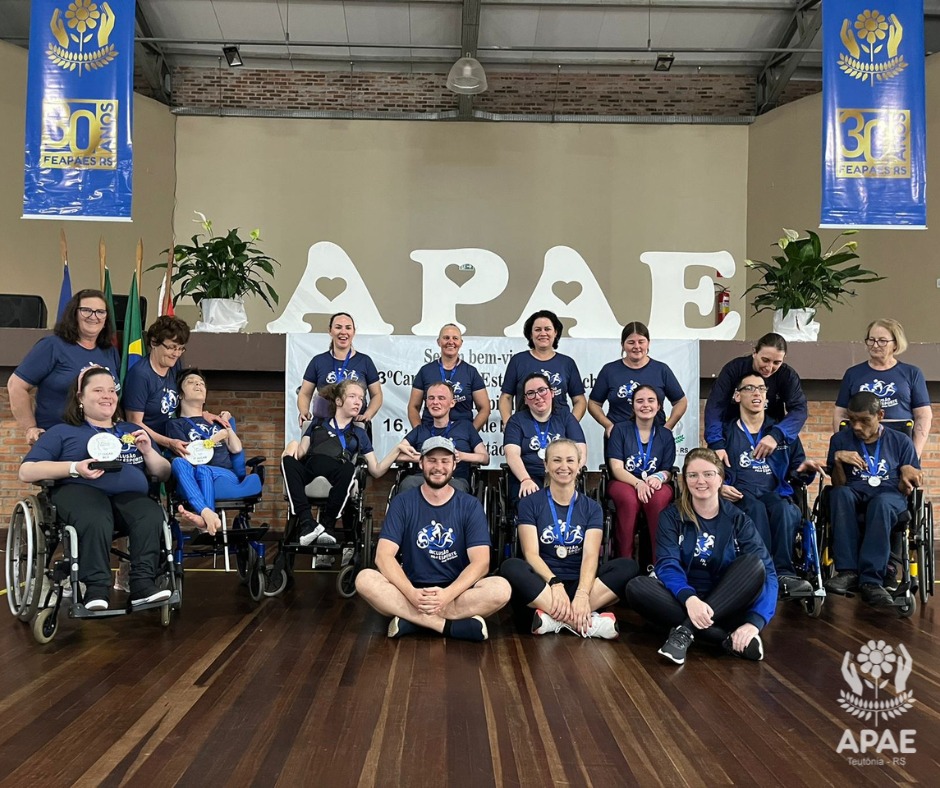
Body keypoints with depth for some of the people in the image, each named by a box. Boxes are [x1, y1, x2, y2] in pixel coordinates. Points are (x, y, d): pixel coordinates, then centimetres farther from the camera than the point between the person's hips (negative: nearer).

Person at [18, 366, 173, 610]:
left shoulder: (133, 431, 30)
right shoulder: (62, 432, 21)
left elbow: (164, 475, 25)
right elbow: (26, 472, 6)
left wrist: (148, 452, 4)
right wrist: (75, 468, -7)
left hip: (130, 495, 3)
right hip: (81, 490, -2)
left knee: (152, 515, -34)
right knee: (96, 520, -40)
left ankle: (143, 584, -36)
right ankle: (96, 590, -35)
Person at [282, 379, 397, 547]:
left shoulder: (359, 434, 28)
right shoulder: (318, 423, 28)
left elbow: (376, 471, 20)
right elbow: (301, 452, 16)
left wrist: (397, 450, 6)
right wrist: (294, 446, -7)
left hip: (336, 481, 0)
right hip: (308, 474, 0)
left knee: (349, 469, -36)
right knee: (288, 461, -33)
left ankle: (325, 525, -30)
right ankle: (307, 523, -39)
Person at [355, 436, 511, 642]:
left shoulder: (470, 506, 0)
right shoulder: (402, 503, 1)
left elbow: (480, 562, -9)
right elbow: (384, 556, -10)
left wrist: (447, 594, -27)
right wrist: (412, 593, -27)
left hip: (457, 592, 0)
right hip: (411, 590, 0)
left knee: (501, 589, -29)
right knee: (365, 579, -28)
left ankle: (412, 620, -25)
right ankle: (451, 626, -28)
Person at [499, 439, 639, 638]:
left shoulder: (591, 508, 8)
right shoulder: (530, 503, 4)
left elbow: (590, 555, -8)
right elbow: (531, 553, -9)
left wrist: (582, 594, -27)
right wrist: (555, 584, -28)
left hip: (578, 584, 2)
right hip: (543, 584, -2)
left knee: (628, 566, -22)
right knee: (510, 567, -33)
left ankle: (554, 619, -30)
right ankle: (588, 623, -36)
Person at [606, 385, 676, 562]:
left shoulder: (665, 435, 10)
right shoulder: (620, 430, 2)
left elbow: (667, 471, 7)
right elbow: (617, 468, -6)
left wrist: (659, 477, -19)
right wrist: (638, 483, -26)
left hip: (654, 484, 2)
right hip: (624, 482, -1)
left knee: (658, 500, -36)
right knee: (629, 499, -38)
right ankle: (625, 561, -29)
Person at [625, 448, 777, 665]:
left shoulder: (738, 519, 0)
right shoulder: (671, 516, 0)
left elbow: (766, 572, -11)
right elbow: (668, 565, -14)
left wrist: (754, 622, -29)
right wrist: (689, 599, -36)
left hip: (727, 604, 0)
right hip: (684, 599, 0)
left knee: (753, 563, -26)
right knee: (636, 587, -28)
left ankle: (685, 631, -28)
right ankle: (729, 638, -33)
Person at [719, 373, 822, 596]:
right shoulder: (726, 432, 20)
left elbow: (796, 467, 24)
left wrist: (804, 469, -1)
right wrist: (719, 486, -7)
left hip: (775, 494, 2)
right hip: (739, 496, -1)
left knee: (785, 510, -36)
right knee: (756, 509, -38)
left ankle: (784, 573, -39)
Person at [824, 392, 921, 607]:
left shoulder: (901, 441, 10)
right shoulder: (840, 439, 11)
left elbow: (905, 490, 9)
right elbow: (839, 484, 8)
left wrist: (907, 480, -15)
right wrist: (838, 461, -11)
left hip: (890, 495, -1)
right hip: (854, 494, 1)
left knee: (881, 502, -39)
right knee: (840, 493, -36)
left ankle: (871, 579, -41)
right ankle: (848, 571, -39)